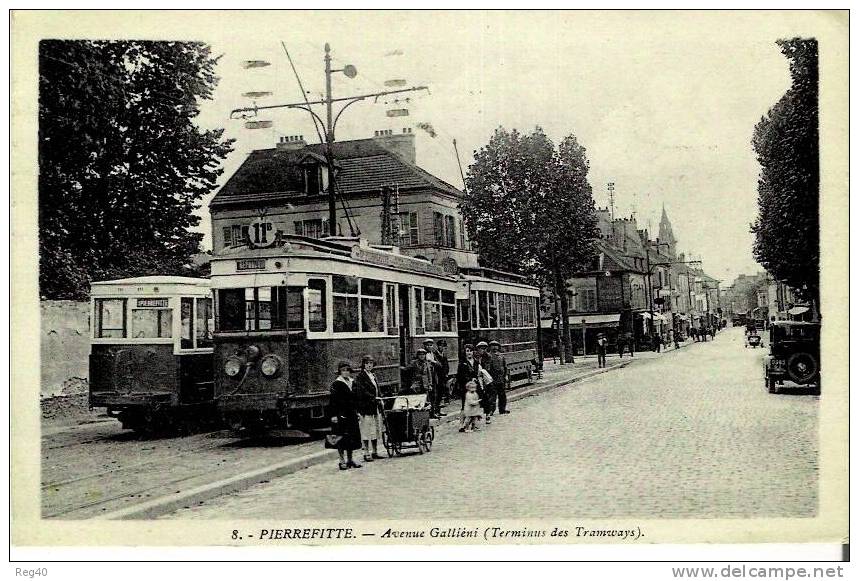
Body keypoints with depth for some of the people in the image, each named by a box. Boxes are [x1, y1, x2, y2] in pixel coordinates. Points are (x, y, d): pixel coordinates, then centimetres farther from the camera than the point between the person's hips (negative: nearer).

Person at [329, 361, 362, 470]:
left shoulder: (352, 383, 13)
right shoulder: (336, 384, -9)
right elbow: (333, 400, -12)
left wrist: (356, 411, 18)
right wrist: (334, 415, -17)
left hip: (351, 414, 7)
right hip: (341, 415, -7)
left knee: (352, 437, 9)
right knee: (342, 438, -4)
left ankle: (349, 460, 19)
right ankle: (342, 461, 2)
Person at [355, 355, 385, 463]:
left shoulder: (373, 375, 17)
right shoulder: (360, 376, -8)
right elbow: (362, 392, -17)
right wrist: (374, 398, -20)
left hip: (375, 407, 8)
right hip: (365, 408, -8)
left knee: (376, 430, 11)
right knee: (366, 432, -4)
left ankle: (375, 452, 19)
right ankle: (366, 454, 0)